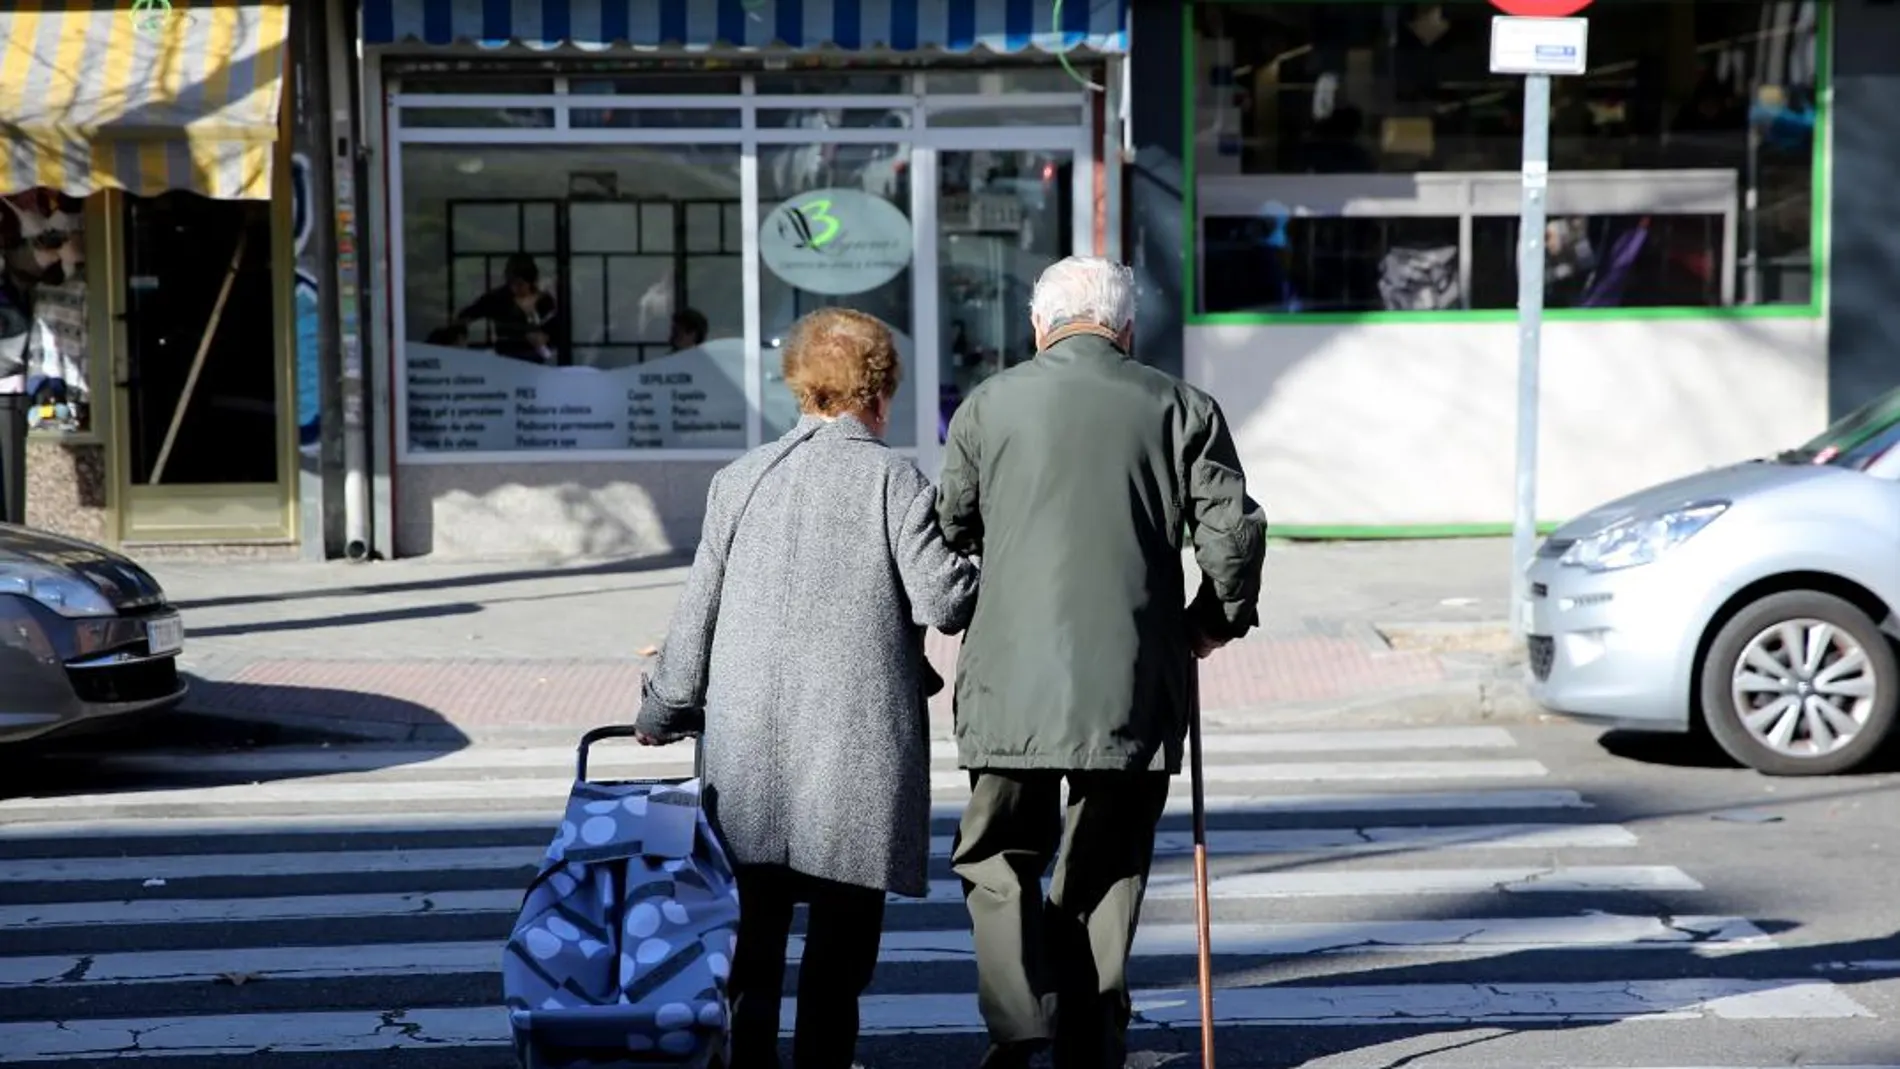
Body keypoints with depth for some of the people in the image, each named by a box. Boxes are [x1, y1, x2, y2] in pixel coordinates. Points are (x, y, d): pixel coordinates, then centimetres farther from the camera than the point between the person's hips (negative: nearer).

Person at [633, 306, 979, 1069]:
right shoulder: (895, 480, -4)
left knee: (752, 941, 10)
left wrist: (663, 712, 20)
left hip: (748, 750, 3)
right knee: (840, 948, 5)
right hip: (859, 744, -3)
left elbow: (697, 611, 9)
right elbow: (944, 599, -10)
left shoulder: (740, 480, 7)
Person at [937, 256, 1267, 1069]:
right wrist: (1216, 621, 15)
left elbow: (948, 536, 10)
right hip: (1138, 686, 1)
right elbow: (1235, 529, -1)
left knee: (999, 857, 10)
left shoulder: (988, 405, 5)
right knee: (1106, 872, 11)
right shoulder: (1181, 407, 5)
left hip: (1014, 677, -1)